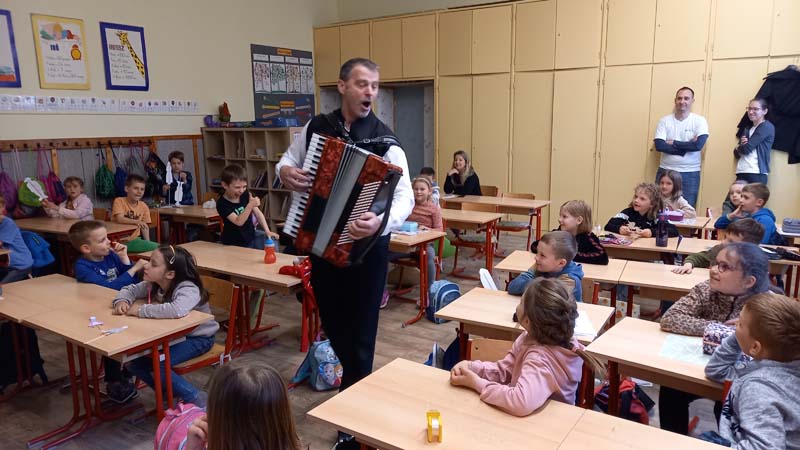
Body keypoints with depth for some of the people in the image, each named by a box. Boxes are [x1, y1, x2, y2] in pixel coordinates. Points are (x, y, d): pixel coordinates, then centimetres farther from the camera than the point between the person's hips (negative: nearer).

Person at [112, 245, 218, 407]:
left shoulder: (188, 289, -32)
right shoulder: (153, 285, -7)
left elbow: (177, 310, -52)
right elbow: (130, 289, 8)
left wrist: (141, 310, -39)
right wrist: (121, 301, -17)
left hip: (197, 338, -8)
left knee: (156, 364, -24)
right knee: (133, 361, -2)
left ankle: (195, 398, -7)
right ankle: (170, 393, 16)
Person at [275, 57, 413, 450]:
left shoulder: (385, 141, -13)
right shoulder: (315, 128, 1)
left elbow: (405, 196, -22)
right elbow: (287, 161, 14)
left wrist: (381, 222, -42)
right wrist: (285, 172, -10)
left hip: (365, 248, -4)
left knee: (359, 334, 5)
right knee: (333, 323, 20)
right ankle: (360, 383, 47)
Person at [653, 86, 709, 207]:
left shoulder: (699, 120, -1)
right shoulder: (665, 120, 2)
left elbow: (698, 145, -16)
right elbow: (659, 145, -11)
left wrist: (673, 143, -10)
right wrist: (686, 147, -14)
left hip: (690, 173, -1)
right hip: (666, 171, 1)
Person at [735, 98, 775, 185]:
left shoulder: (767, 127, -1)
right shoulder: (747, 129, 21)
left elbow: (747, 148, -11)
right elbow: (736, 154, 15)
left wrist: (738, 148, 11)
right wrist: (741, 145, -6)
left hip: (757, 174, -6)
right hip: (741, 173, 6)